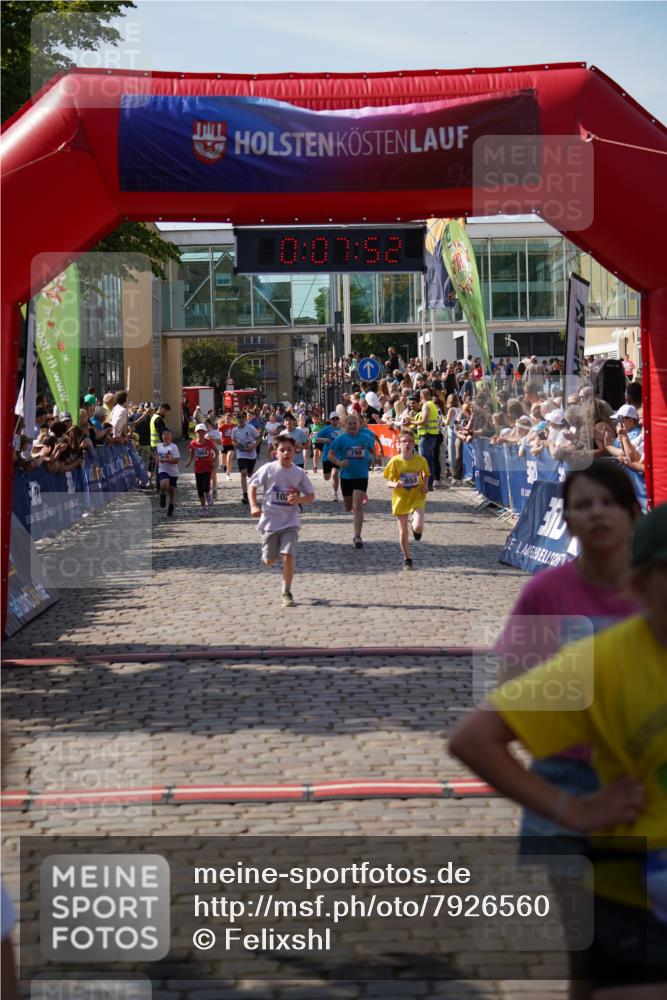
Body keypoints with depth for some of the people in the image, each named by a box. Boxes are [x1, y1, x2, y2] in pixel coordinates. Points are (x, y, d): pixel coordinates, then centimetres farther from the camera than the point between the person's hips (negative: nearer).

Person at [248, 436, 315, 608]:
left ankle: (287, 593, -2)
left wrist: (299, 499, -16)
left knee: (288, 556, -13)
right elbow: (252, 486, 3)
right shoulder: (268, 469, -6)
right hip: (270, 521, 0)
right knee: (269, 561, 6)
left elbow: (311, 496, 5)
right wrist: (254, 506, -11)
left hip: (290, 523, 0)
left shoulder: (299, 473, -1)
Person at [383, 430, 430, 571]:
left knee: (418, 527, -22)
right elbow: (389, 481, -4)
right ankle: (407, 559, 26)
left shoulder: (420, 460, -8)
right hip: (400, 499, 0)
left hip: (417, 497, 0)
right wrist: (395, 485, -26)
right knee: (403, 532, 7)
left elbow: (425, 474, 11)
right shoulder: (395, 461, -11)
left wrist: (425, 485, -7)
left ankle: (416, 529, 18)